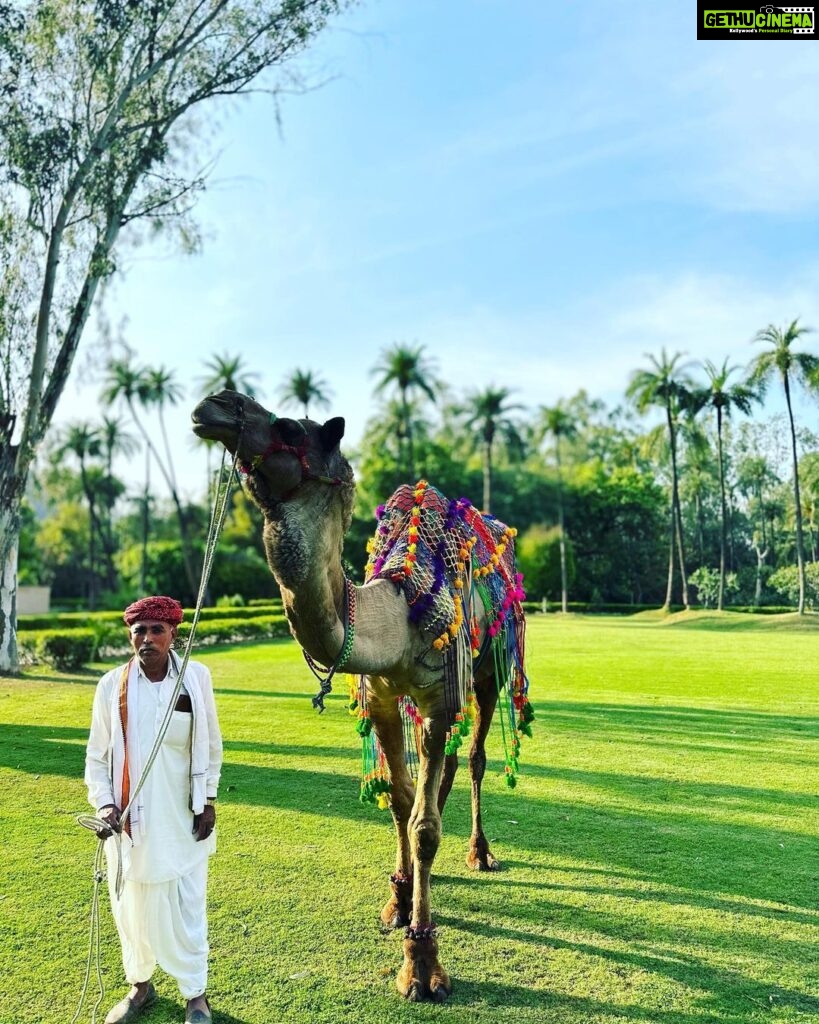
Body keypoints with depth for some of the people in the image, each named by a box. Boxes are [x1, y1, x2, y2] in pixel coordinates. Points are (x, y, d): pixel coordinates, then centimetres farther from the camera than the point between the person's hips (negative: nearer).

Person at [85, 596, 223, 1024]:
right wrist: (103, 804, -8)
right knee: (131, 904, 14)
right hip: (129, 816, 1)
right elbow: (97, 755, 3)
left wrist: (208, 801, 2)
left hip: (182, 816, -1)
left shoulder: (196, 677, -6)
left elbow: (211, 746, 3)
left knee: (185, 905, 4)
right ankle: (140, 984, 37)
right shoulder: (112, 685, -5)